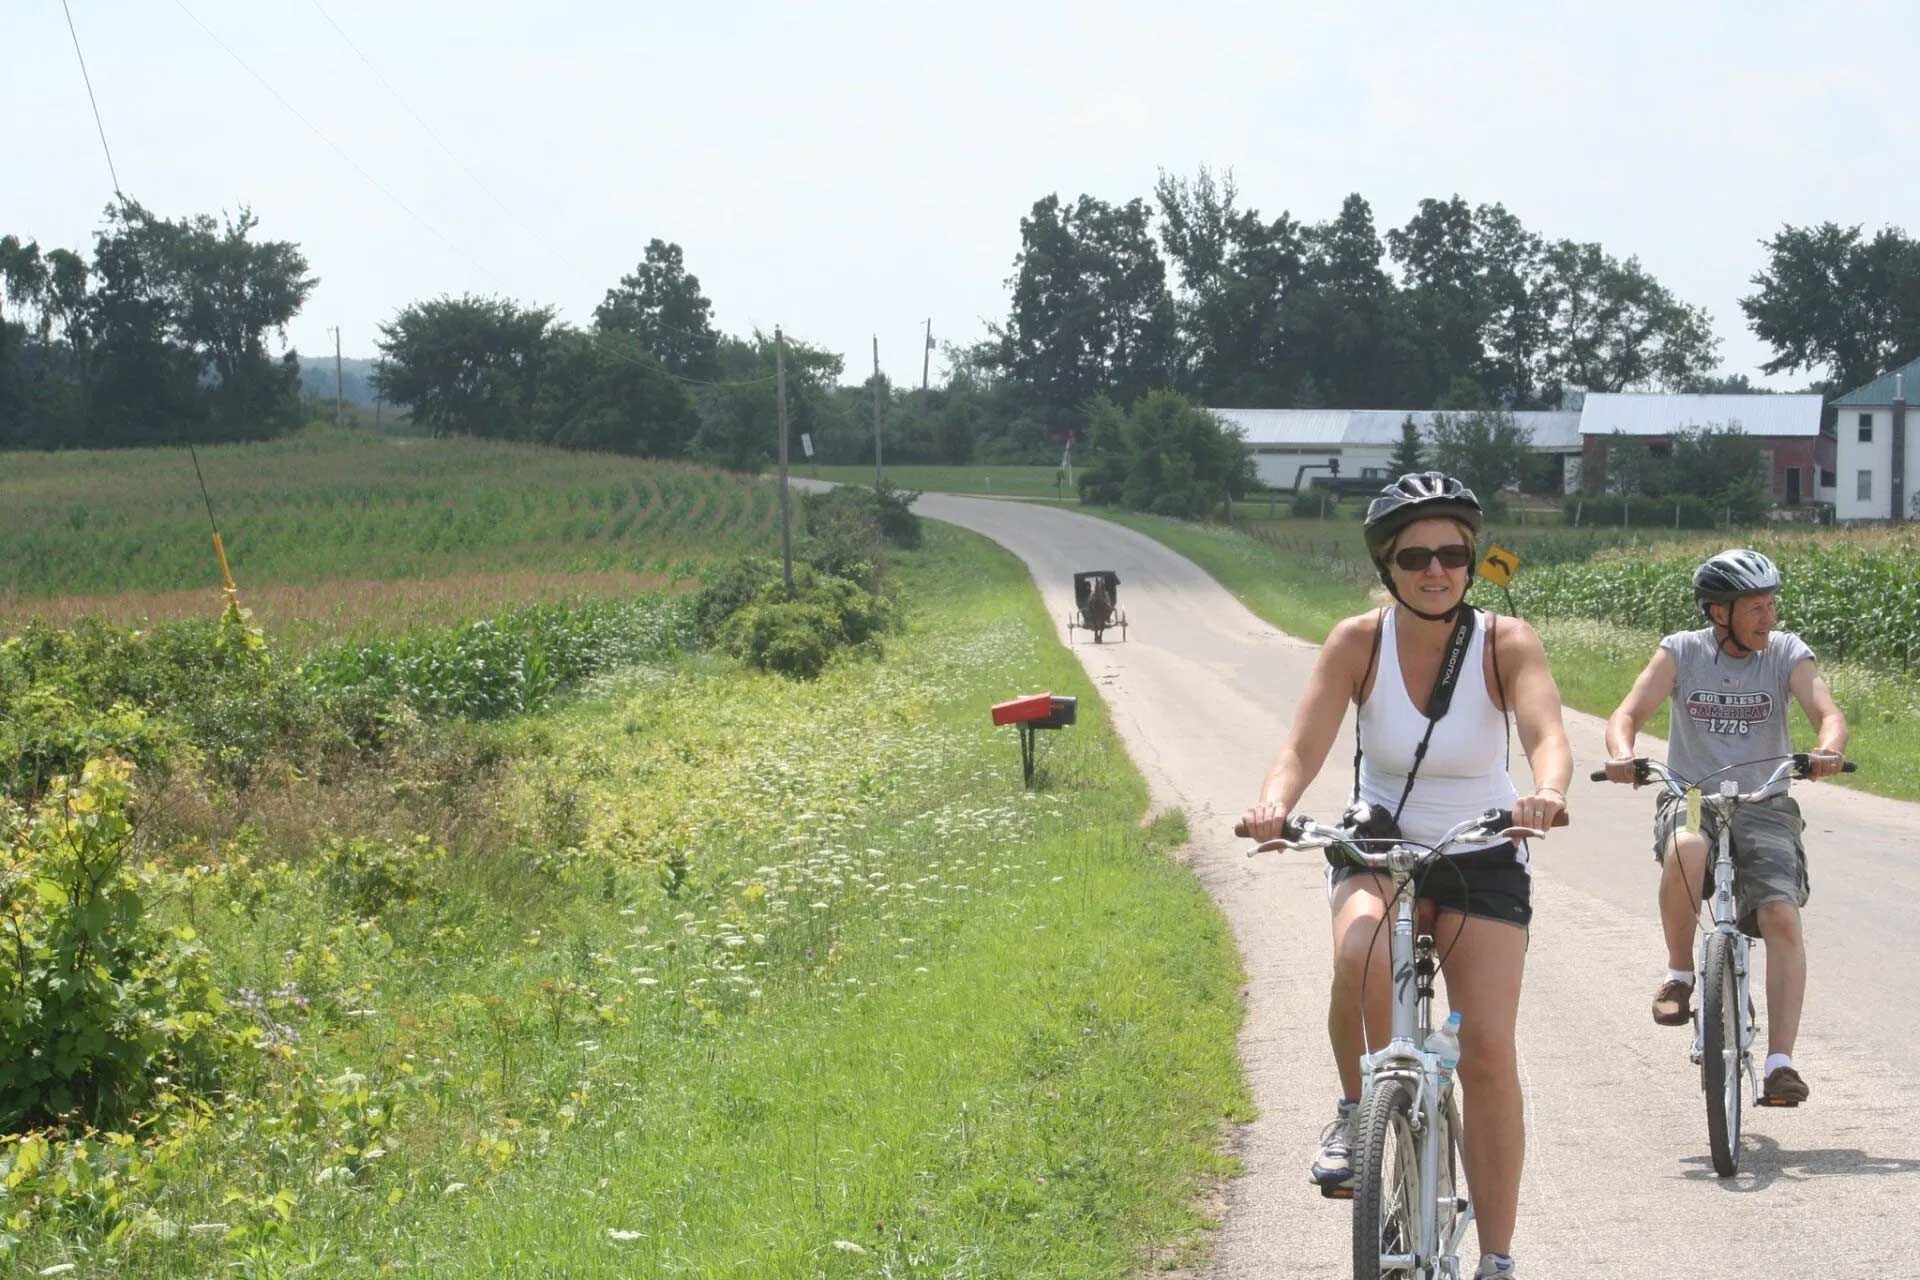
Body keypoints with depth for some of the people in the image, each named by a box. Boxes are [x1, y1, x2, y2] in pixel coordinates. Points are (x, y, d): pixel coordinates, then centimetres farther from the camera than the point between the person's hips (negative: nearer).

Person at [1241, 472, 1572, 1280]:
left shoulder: (1507, 643, -14)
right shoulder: (1358, 642, -12)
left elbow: (1548, 736, -30)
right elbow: (1303, 748, -22)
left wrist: (1546, 792, -54)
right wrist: (1273, 805, -44)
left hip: (1480, 859, 0)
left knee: (1488, 1053, -10)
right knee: (1360, 955, -35)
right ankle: (1357, 1113, -8)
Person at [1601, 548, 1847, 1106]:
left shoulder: (1788, 653, 0)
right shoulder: (1681, 652, -1)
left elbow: (1827, 712, -13)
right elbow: (1630, 712, -7)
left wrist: (1828, 749, -37)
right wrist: (1621, 753, -30)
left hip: (1763, 808, 1)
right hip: (1689, 798, -1)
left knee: (1782, 919, -22)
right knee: (1685, 850, -38)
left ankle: (1780, 1064, -21)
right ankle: (1679, 972, -14)